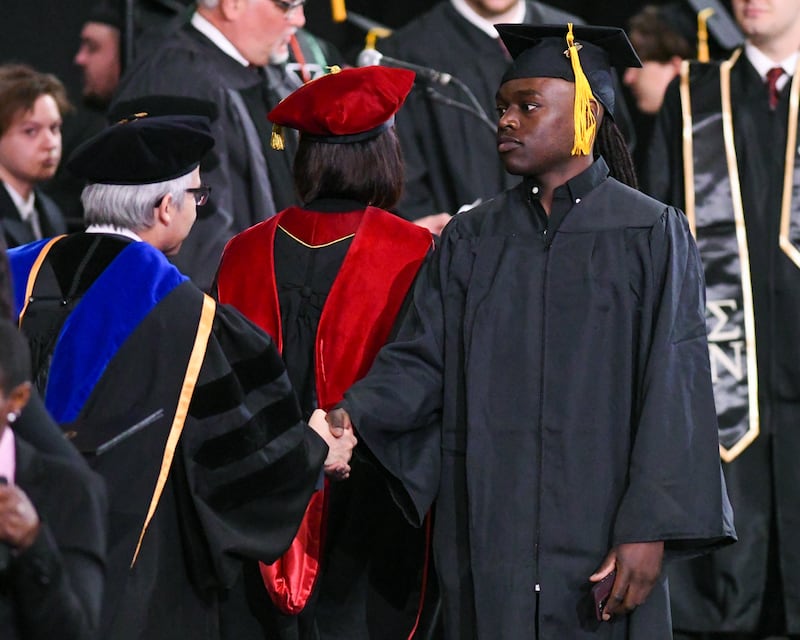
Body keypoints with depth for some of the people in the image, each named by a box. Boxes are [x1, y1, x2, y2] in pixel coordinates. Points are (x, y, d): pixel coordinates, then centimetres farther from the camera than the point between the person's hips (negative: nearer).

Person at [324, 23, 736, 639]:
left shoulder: (650, 234, -1)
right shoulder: (472, 239, 10)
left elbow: (672, 388, -7)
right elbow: (422, 358, 3)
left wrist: (649, 529, -15)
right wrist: (352, 414, -17)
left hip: (600, 537, -3)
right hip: (488, 537, 3)